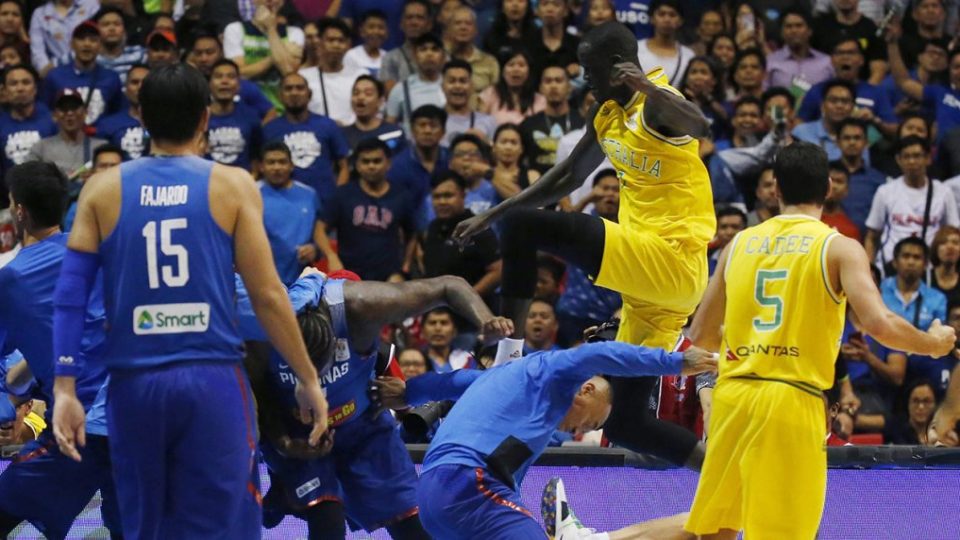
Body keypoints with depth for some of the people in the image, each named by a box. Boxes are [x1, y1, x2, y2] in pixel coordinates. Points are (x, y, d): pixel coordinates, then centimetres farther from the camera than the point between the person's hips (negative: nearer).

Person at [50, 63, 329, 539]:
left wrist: (65, 390, 3)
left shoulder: (103, 189, 7)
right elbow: (267, 295, -2)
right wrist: (309, 380, 6)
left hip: (134, 383, 2)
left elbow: (69, 297, 2)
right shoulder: (232, 186, 1)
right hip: (212, 379, -2)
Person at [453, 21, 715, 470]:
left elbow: (699, 126, -35)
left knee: (523, 227, -17)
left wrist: (648, 87, -51)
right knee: (625, 424, 9)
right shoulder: (608, 114, 16)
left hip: (673, 260, -10)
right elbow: (567, 178, 29)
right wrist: (491, 214, 27)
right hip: (648, 281, 10)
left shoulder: (657, 103, -11)